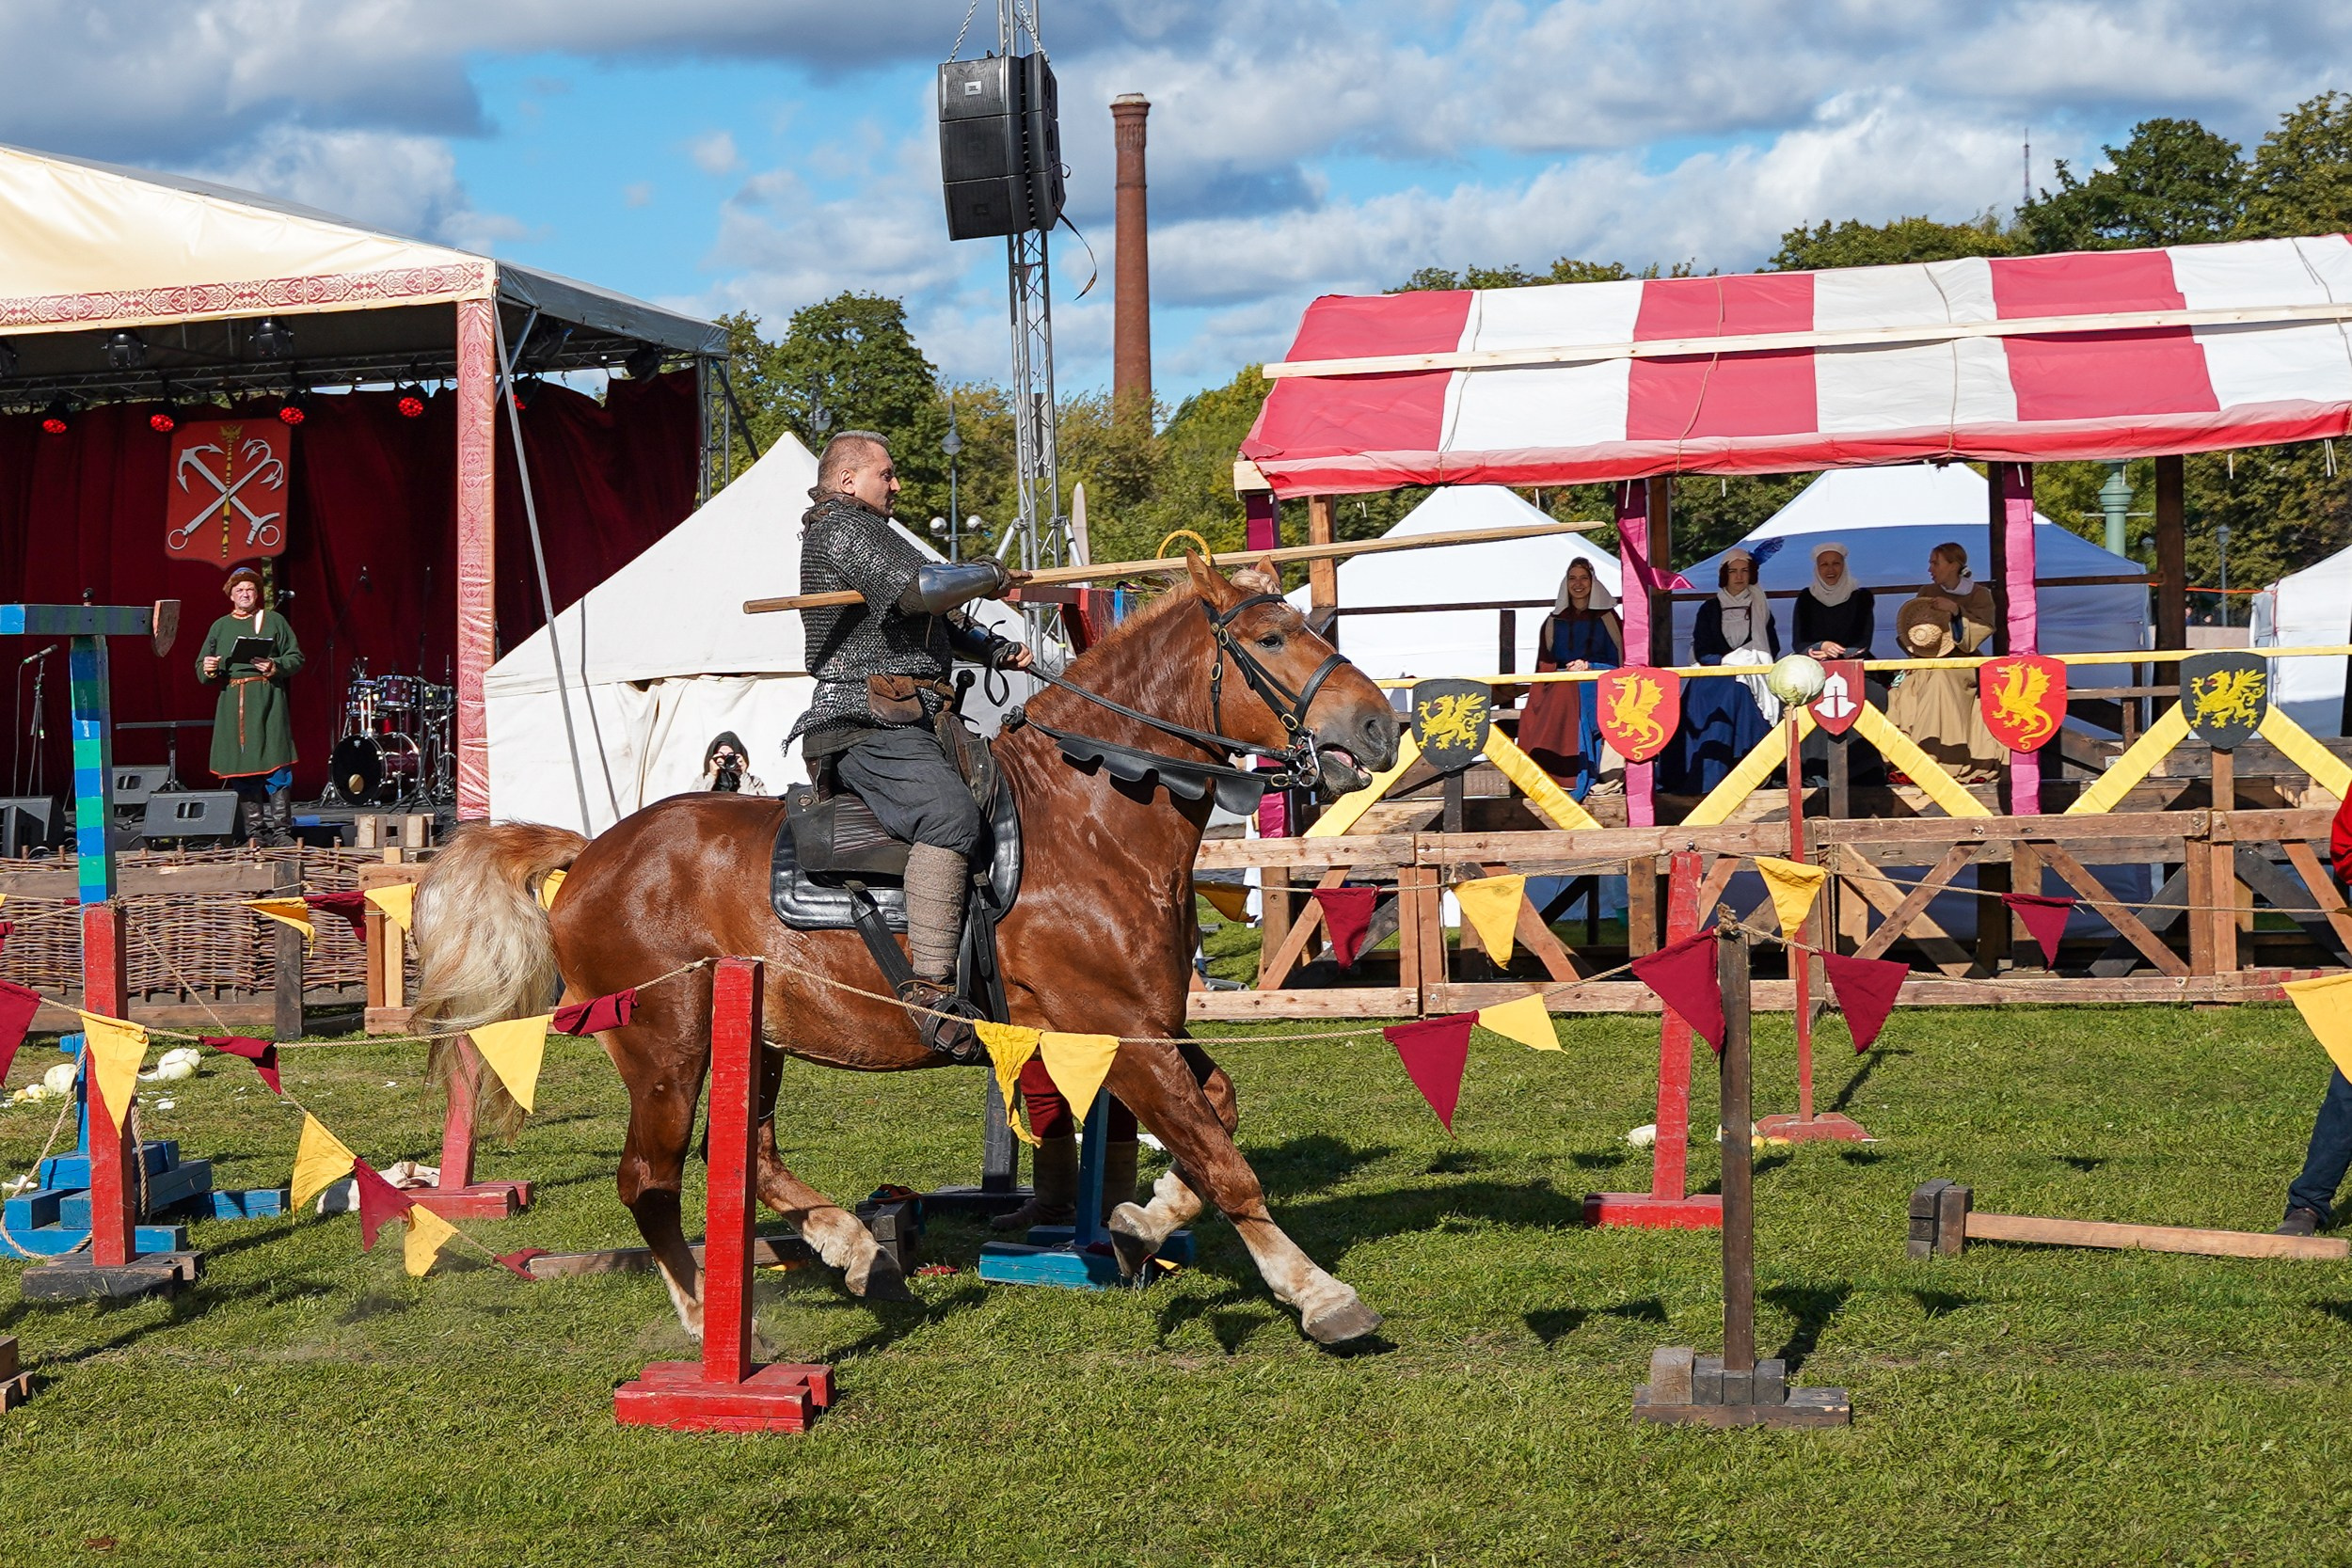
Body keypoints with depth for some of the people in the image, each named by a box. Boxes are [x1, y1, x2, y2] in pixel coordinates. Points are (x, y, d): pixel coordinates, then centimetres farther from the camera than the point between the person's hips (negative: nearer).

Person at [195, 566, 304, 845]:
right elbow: (201, 667, 16)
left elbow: (296, 658, 6)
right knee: (242, 769, 1)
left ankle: (281, 830, -3)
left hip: (268, 699, -2)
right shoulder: (220, 627, 17)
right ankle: (254, 832, 6)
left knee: (276, 765, -7)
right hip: (233, 703, 2)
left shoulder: (274, 621, 11)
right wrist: (207, 670, -7)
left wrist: (275, 666, -12)